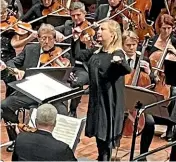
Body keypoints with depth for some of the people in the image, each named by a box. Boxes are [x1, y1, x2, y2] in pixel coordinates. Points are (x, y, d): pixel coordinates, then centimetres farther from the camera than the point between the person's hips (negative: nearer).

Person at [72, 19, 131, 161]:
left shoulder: (117, 53, -14)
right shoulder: (96, 52, 7)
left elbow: (127, 70, -30)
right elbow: (78, 55, 16)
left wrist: (120, 62, -51)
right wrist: (76, 39, 3)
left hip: (109, 101, -7)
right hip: (96, 99, 7)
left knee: (106, 134, 0)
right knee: (98, 132, 16)